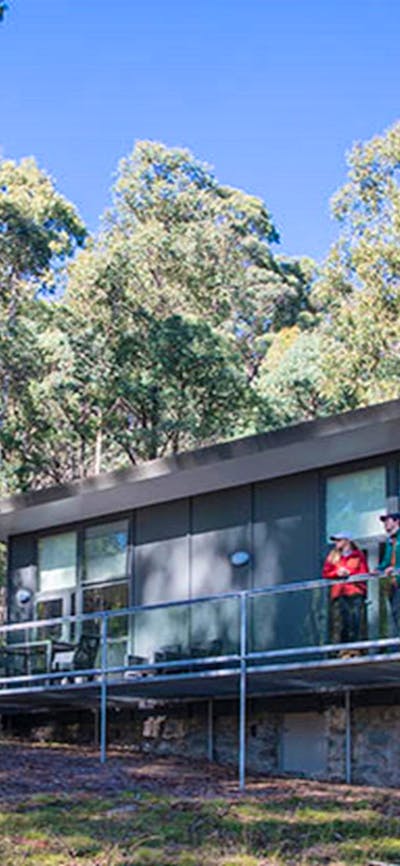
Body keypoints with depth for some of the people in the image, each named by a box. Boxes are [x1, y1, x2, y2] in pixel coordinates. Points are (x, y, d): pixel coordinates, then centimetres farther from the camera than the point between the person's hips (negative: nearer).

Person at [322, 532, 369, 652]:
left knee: (355, 621, -13)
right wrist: (337, 573, -6)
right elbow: (325, 573, 13)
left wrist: (349, 572, -10)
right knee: (344, 621, -9)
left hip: (355, 592, -2)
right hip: (339, 593, 2)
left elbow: (364, 572, 5)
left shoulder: (358, 555, 13)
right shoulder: (332, 556, 20)